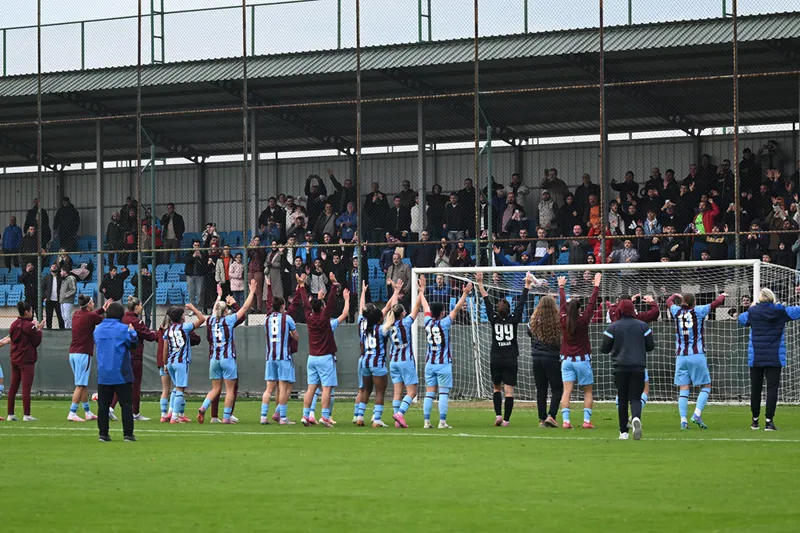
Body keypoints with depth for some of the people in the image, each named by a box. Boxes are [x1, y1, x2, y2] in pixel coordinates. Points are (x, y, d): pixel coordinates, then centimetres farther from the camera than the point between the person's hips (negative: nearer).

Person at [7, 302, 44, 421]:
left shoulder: (14, 325, 7)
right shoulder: (29, 326, -14)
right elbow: (36, 342, -10)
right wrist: (39, 330, 3)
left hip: (14, 360, 7)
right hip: (26, 361, -7)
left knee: (13, 387, 10)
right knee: (26, 388, -6)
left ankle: (10, 414, 11)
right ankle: (26, 415, -8)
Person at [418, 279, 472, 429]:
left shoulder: (428, 321, 2)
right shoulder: (444, 323, -11)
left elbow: (425, 306, 17)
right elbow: (456, 308, -11)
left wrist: (421, 292, 32)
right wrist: (465, 293, -7)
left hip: (430, 363, 5)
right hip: (443, 363, -5)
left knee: (429, 394, 4)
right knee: (443, 394, -4)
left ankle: (427, 422, 0)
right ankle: (442, 422, -9)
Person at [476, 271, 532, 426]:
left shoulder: (494, 319, -3)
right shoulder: (514, 320, -5)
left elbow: (487, 301, 3)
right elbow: (521, 303, 1)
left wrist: (480, 283, 10)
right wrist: (527, 285, 8)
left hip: (496, 359, 1)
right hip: (511, 360, -1)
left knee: (497, 388, 14)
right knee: (509, 391, -1)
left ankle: (498, 415, -3)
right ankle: (506, 419, -5)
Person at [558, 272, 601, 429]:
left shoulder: (564, 320, -2)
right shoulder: (583, 320, -10)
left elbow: (562, 303, 13)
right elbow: (592, 303, -4)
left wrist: (561, 286, 27)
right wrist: (596, 285, 5)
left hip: (567, 360, 3)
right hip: (582, 360, -3)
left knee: (567, 391, -3)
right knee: (588, 392, 8)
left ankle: (565, 420, -13)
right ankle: (587, 420, -1)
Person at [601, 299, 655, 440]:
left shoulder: (613, 327, -2)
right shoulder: (643, 326, 2)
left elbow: (604, 349, -1)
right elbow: (650, 346, 6)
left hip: (620, 367, 0)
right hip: (638, 367, 0)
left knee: (622, 399, 9)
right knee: (635, 398, 1)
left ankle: (623, 431, 9)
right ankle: (636, 418, -30)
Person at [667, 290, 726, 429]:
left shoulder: (677, 311, 6)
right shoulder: (698, 311, -3)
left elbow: (669, 301, 26)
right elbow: (716, 303, 3)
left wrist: (675, 296, 47)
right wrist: (722, 296, 24)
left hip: (681, 356, 3)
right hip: (697, 355, -3)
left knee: (683, 389, 3)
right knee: (706, 386, 6)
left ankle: (683, 420, -7)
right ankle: (697, 415, -11)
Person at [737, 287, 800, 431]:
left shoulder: (752, 312, -3)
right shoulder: (781, 311, -5)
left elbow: (741, 319, 17)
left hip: (756, 358, 1)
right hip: (775, 358, -1)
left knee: (756, 388, 11)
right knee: (772, 388, -3)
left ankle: (755, 419, 20)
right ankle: (769, 421, -13)